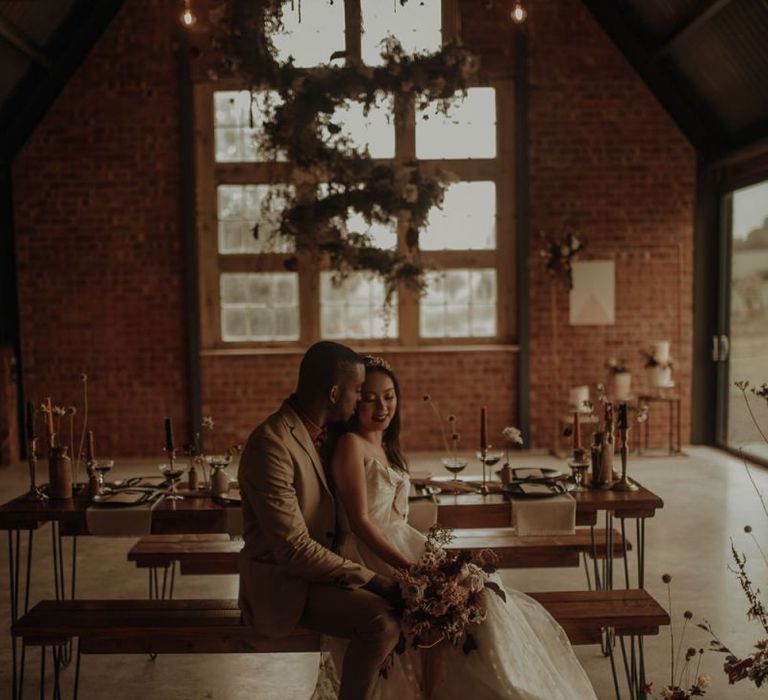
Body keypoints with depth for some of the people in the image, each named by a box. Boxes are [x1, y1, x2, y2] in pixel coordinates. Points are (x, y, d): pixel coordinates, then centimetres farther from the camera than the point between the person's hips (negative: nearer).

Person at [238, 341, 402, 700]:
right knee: (381, 621, -26)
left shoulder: (317, 433, 7)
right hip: (282, 581, -9)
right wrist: (367, 577, -19)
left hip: (317, 564, 9)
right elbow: (293, 549, -24)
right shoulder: (271, 444, -23)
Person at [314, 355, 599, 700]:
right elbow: (359, 520, -17)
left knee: (480, 590, -8)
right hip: (373, 559, -8)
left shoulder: (385, 445, 17)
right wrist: (409, 567, -23)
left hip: (401, 548, 8)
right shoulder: (350, 444, -10)